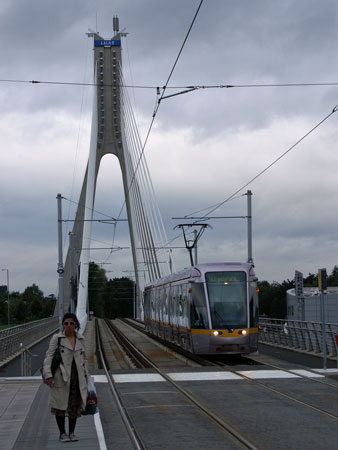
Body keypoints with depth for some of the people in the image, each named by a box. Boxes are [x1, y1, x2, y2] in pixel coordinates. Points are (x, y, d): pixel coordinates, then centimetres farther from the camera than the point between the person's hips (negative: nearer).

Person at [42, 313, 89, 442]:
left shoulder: (80, 339, 10)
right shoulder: (57, 338, -3)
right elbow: (49, 356, -6)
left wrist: (86, 376, 13)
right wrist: (48, 375, -16)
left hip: (77, 377, 4)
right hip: (61, 377, -4)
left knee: (75, 405, 6)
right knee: (61, 404, 1)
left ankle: (72, 433, 19)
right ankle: (62, 433, 12)